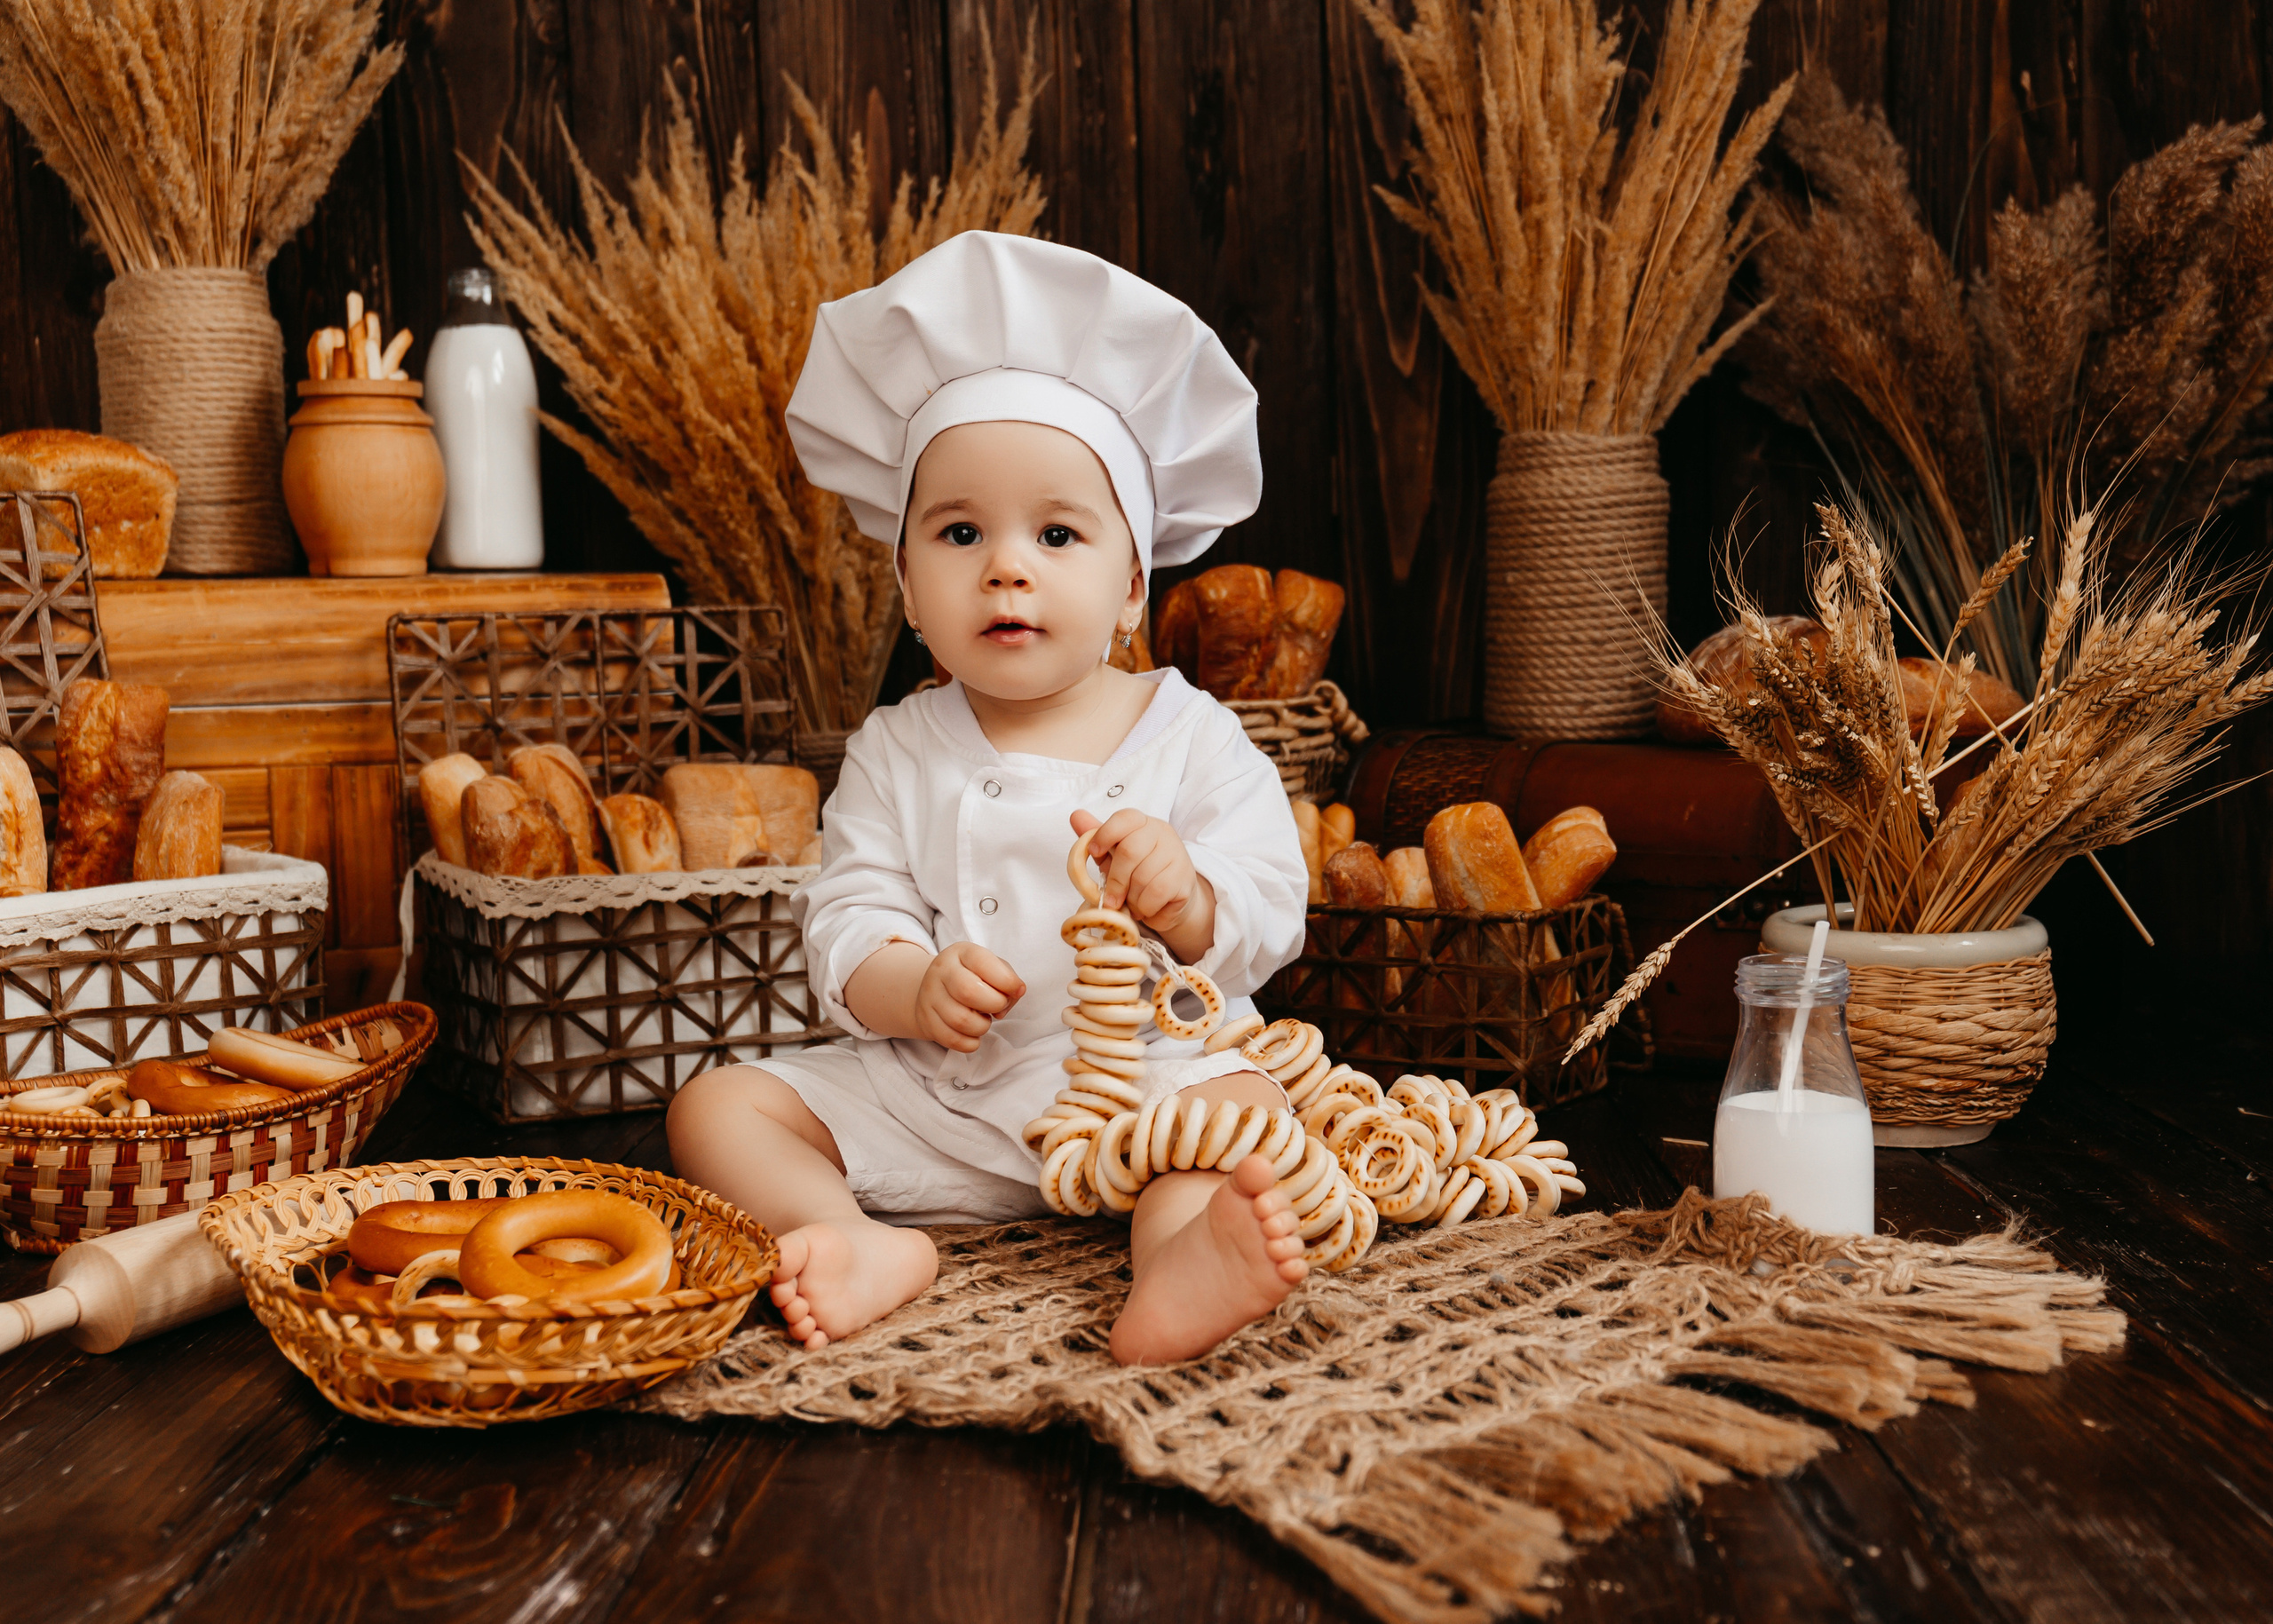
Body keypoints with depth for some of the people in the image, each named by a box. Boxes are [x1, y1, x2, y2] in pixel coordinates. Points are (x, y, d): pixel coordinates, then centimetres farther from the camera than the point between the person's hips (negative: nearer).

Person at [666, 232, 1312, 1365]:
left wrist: (1186, 901, -29)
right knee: (715, 1108, -10)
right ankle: (866, 1248, -32)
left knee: (1242, 1102, -31)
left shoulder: (1189, 736, 0)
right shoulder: (898, 753, 5)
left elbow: (1268, 919, -5)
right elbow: (846, 921, -2)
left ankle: (1175, 1268, -55)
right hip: (923, 1101, 3)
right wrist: (916, 989, -25)